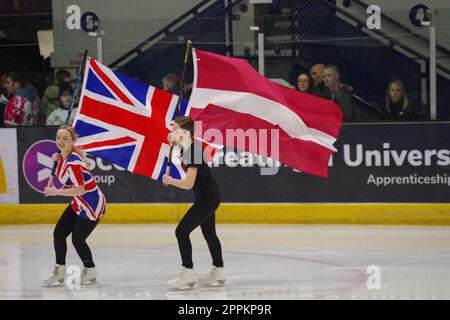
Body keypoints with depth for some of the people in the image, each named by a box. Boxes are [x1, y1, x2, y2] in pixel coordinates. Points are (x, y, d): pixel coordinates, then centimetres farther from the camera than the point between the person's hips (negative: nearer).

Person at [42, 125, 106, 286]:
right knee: (59, 233, 7)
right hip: (78, 204, 9)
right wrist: (58, 160, 3)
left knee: (77, 239, 1)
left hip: (91, 205, -9)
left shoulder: (73, 162, -27)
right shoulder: (66, 156, 0)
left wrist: (56, 191, -23)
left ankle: (90, 272, 25)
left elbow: (80, 189, -31)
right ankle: (60, 271, 21)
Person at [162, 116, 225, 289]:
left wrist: (169, 180, -14)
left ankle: (188, 274, -9)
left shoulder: (194, 152, -26)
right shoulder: (187, 147, 1)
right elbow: (184, 165, 22)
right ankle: (218, 272, 32)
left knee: (182, 231, -10)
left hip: (207, 198, -10)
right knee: (209, 233, 20)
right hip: (208, 196, 10)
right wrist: (174, 145, 7)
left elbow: (188, 183, -30)